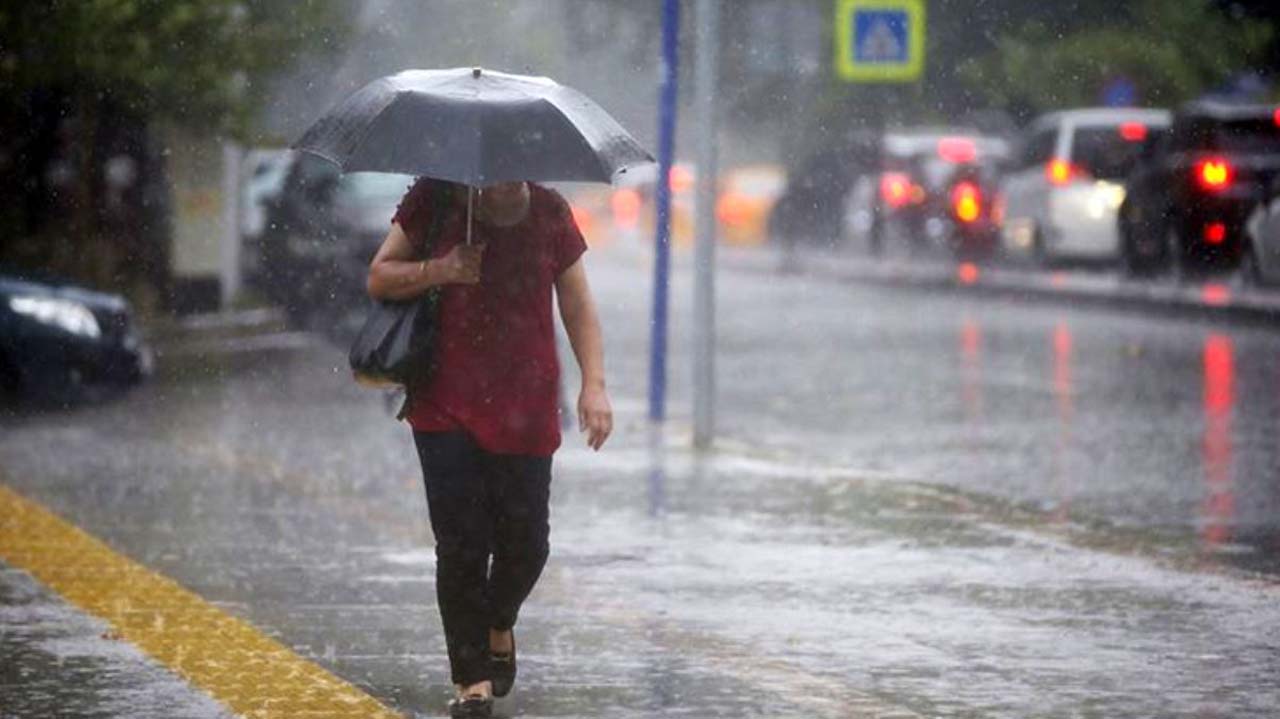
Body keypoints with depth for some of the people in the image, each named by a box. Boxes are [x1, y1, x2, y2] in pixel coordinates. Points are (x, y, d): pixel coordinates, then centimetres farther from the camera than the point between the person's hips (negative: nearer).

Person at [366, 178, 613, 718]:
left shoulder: (549, 213, 4)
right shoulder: (433, 202, 0)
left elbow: (578, 305, 7)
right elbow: (379, 278, 4)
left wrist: (594, 384, -3)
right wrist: (439, 271, -14)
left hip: (526, 408, 1)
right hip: (446, 408, -1)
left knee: (524, 542, 1)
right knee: (460, 543, -7)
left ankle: (498, 627, 33)